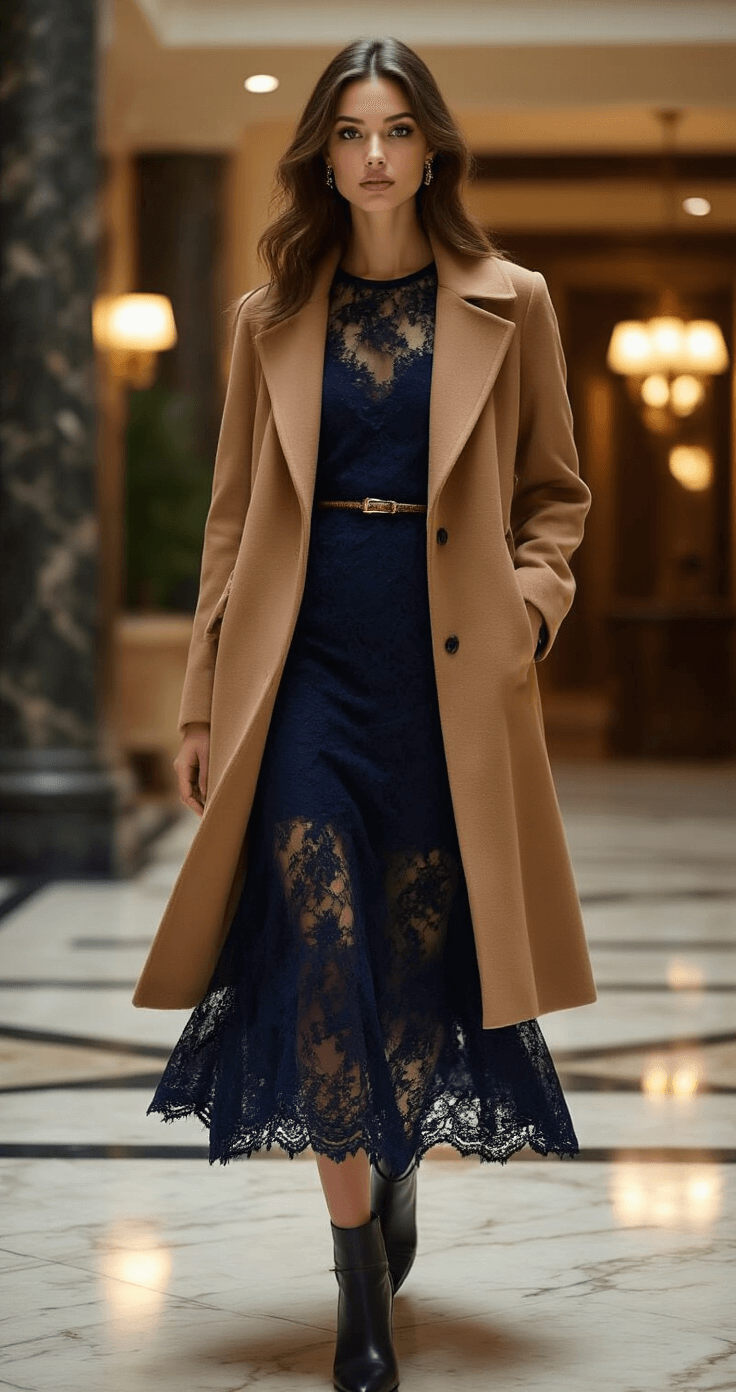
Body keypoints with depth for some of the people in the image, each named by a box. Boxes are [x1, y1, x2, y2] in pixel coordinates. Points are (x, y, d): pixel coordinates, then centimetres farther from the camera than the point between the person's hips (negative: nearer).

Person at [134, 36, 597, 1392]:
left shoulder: (510, 305, 6)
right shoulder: (272, 319, 10)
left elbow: (554, 494, 13)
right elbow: (233, 517, 11)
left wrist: (527, 606, -6)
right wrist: (205, 699, 8)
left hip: (448, 669, 0)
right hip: (309, 660, 0)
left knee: (428, 937, 6)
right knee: (321, 945, -9)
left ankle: (391, 1179, 36)